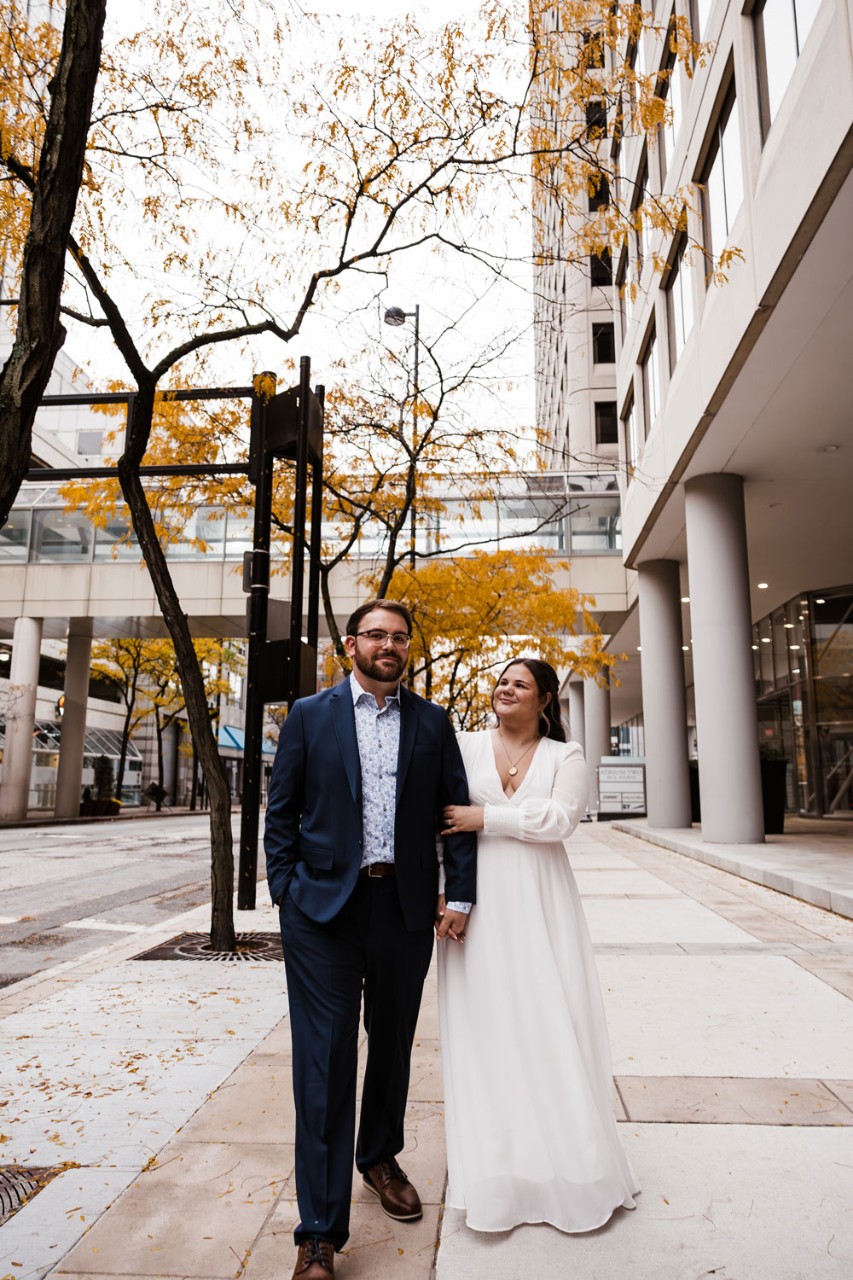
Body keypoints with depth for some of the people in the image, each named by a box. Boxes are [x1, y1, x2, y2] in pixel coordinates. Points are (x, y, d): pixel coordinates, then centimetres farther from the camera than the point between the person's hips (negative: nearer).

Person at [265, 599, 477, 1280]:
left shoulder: (433, 722, 6)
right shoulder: (310, 715, 2)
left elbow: (458, 810, 6)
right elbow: (281, 811, 3)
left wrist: (459, 895, 0)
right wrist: (286, 892, -4)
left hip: (406, 908, 3)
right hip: (324, 909, -2)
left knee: (393, 1045, 19)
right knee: (325, 1059, 0)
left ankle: (380, 1157, 44)